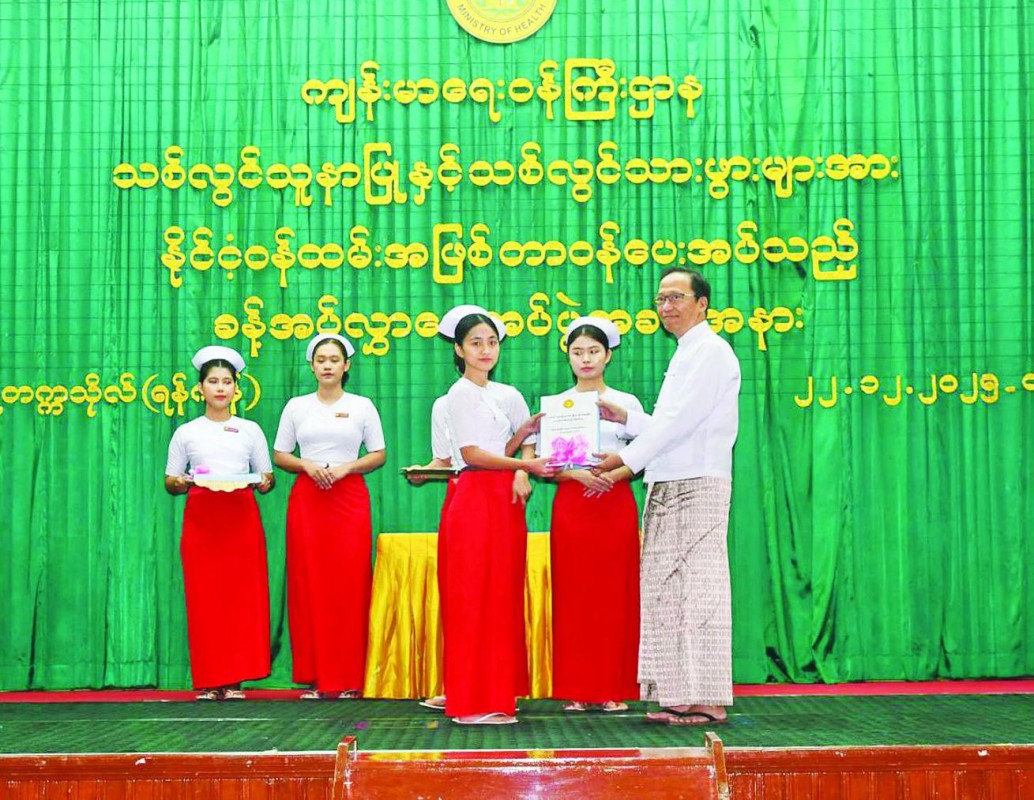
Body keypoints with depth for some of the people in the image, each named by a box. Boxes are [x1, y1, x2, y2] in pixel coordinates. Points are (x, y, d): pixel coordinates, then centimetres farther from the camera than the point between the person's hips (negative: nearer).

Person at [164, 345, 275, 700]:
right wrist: (184, 482, -11)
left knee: (242, 594, -6)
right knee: (203, 596, -6)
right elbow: (170, 483, 11)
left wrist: (261, 482, -9)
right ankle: (207, 681, -1)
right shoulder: (186, 433, 12)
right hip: (201, 518, 0)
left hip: (241, 517, 0)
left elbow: (268, 478, 13)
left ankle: (234, 679, -1)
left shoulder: (251, 430, 13)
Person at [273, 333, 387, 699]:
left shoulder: (362, 406, 8)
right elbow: (279, 455, 11)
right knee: (308, 585, -4)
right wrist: (307, 465, -8)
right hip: (307, 498, 1)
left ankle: (348, 679, 1)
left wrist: (346, 467, -9)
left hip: (350, 497, -1)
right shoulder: (296, 406, 10)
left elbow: (379, 454, 7)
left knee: (349, 585, -5)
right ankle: (315, 677, 3)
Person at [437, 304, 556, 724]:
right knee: (474, 598, -5)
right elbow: (471, 453, -12)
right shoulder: (461, 394, -4)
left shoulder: (508, 395, 16)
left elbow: (527, 440, 17)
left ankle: (499, 691, 15)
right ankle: (473, 702, -2)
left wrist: (522, 475, -3)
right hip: (476, 497, -7)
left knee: (503, 596, 8)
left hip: (506, 500, 7)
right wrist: (524, 465, -18)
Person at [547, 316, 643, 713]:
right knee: (573, 595, -2)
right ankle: (575, 690, 5)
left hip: (616, 504, 0)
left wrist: (615, 473, -15)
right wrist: (577, 473, -14)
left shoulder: (626, 403, 7)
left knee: (616, 595, -1)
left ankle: (614, 689, 6)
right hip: (571, 504, 0)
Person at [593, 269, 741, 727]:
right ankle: (679, 696, 11)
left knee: (699, 588, -9)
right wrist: (626, 419, 15)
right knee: (666, 590, 7)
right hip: (667, 487, 10)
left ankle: (708, 701, -6)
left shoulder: (711, 351, -7)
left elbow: (681, 421, -16)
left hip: (698, 486, -10)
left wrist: (626, 459, -14)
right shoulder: (686, 354, 23)